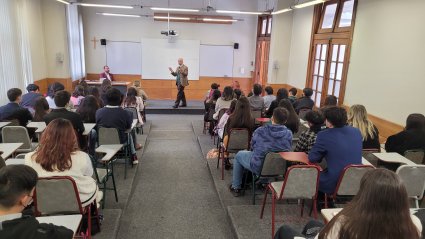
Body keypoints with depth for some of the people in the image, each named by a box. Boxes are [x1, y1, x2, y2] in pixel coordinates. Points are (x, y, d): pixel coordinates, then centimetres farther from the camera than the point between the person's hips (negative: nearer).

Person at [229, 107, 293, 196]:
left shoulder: (260, 131, -19)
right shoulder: (288, 134, -13)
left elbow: (252, 146, -2)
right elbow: (287, 150, 3)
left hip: (259, 167, -4)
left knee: (239, 155, 25)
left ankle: (236, 187, 32)